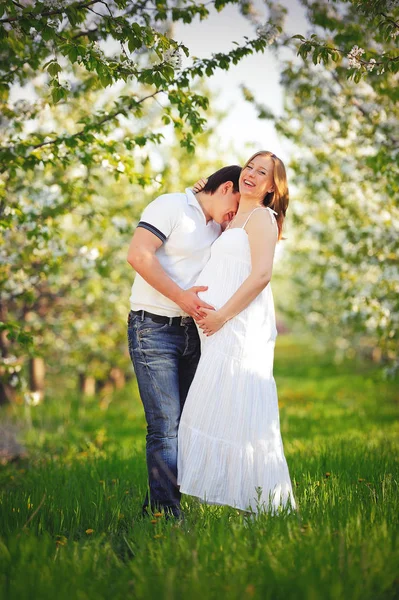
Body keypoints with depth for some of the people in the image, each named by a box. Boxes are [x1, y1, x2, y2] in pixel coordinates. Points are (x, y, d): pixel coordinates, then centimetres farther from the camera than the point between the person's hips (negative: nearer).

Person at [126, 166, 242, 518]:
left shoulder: (219, 229, 18)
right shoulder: (171, 206, -4)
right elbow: (138, 254, -17)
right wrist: (180, 296, -19)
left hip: (192, 331, 8)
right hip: (154, 328, -8)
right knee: (165, 426, -11)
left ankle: (157, 504, 16)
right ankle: (166, 512, -7)